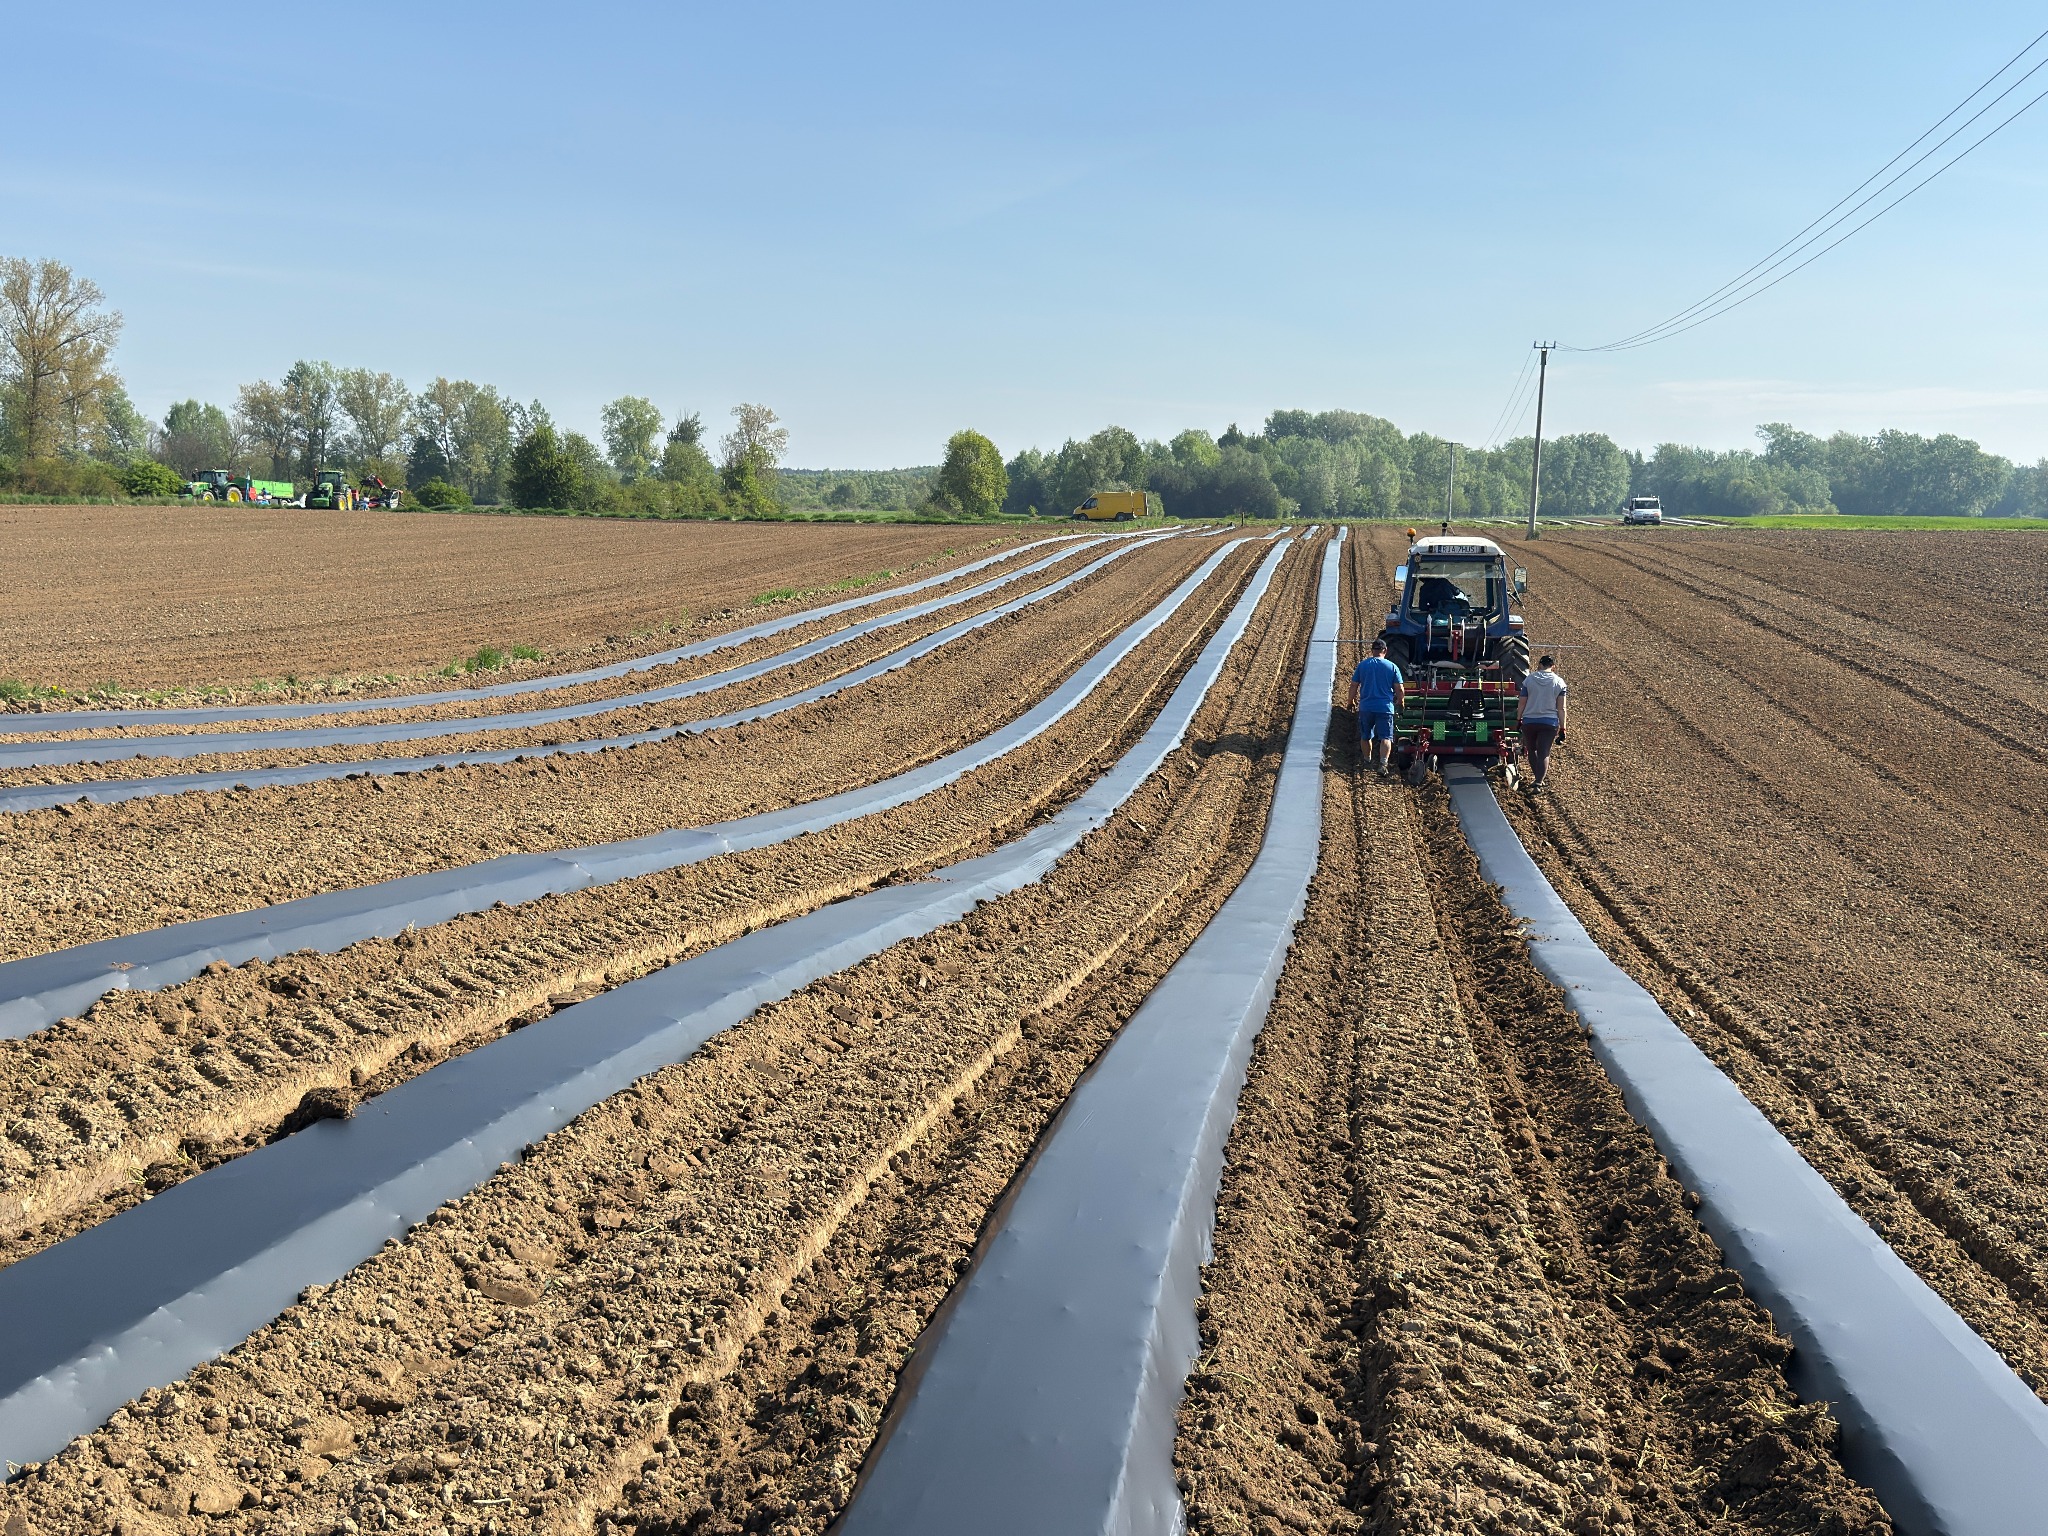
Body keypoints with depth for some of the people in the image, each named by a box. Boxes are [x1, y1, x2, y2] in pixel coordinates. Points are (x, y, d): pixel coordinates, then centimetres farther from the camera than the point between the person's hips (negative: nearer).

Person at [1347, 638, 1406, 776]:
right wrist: (1401, 702, 19)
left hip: (1366, 707, 1)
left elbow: (1354, 686, 4)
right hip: (1385, 707, -1)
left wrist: (1352, 701, 19)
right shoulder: (1392, 667, 0)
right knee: (1385, 737, -3)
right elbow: (1400, 689, 0)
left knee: (1365, 736, 18)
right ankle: (1383, 764, -20)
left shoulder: (1362, 665, 2)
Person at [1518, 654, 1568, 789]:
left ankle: (1537, 777, 24)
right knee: (1544, 753, 1)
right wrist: (1562, 728, 3)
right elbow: (1561, 708, -2)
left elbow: (1522, 703, 1)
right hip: (1550, 722, -1)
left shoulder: (1529, 679, -1)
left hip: (1529, 721, 1)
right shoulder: (1559, 682, -2)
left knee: (1532, 750, 20)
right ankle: (1539, 781, -12)